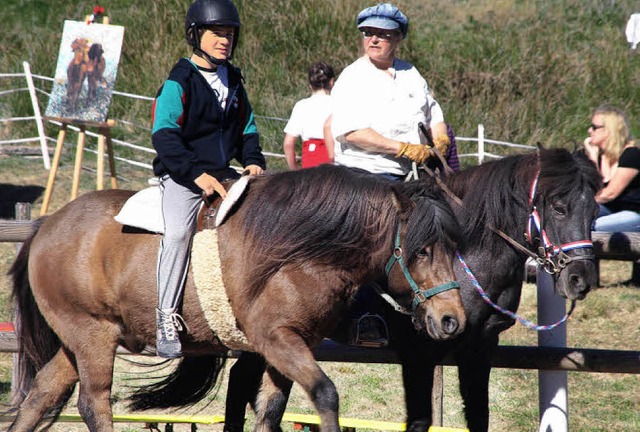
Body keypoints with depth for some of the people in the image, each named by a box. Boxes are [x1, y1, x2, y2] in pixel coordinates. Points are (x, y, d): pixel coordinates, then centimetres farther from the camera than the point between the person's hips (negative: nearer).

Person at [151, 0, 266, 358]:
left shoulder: (234, 83, 16)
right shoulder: (179, 83, -5)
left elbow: (247, 130, 24)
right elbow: (165, 137, -13)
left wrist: (253, 161, 3)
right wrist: (197, 174, -22)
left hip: (224, 174, 7)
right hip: (182, 175, -7)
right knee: (178, 231, -31)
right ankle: (167, 317, -27)